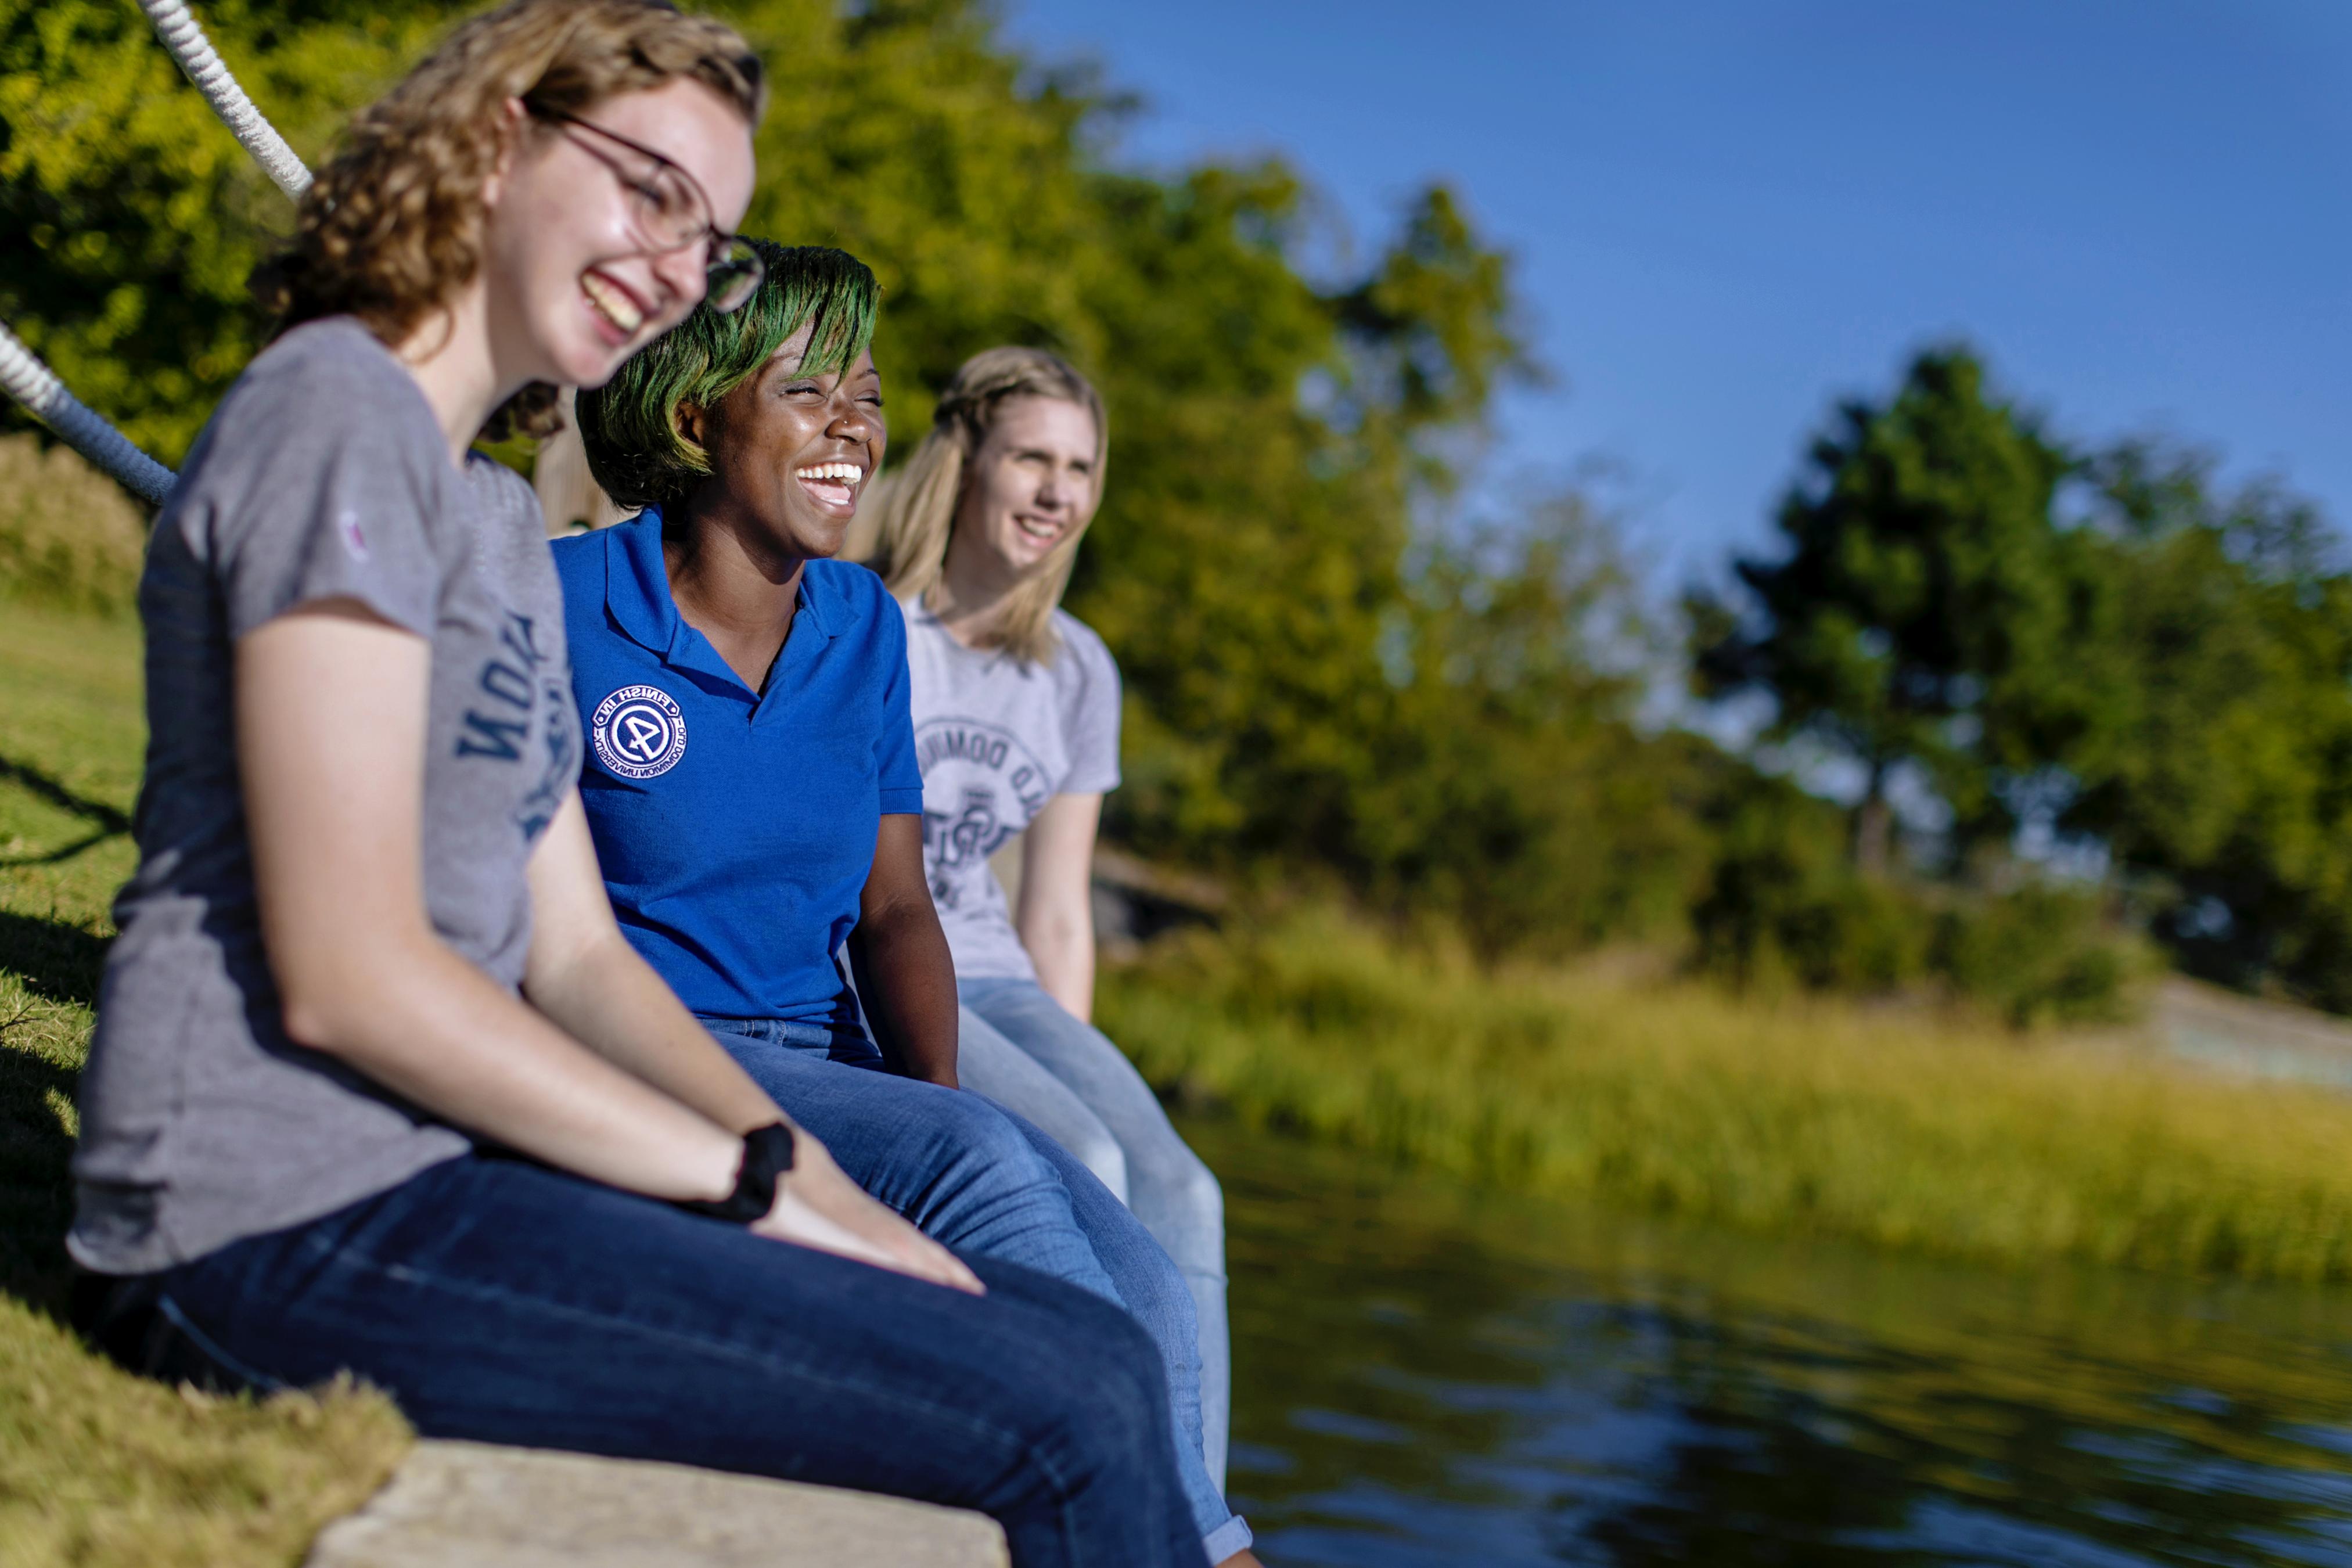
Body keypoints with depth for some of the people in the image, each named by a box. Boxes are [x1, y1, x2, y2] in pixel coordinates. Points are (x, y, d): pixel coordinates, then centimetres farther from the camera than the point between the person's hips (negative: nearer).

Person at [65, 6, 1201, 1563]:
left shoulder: (500, 516, 20)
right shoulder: (337, 410, -8)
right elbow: (345, 972, -16)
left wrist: (826, 1188, 0)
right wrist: (762, 1184, -12)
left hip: (441, 1169, 9)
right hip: (296, 1218, -9)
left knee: (1096, 1354, -4)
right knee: (1071, 1419, -18)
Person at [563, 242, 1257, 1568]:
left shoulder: (865, 627, 12)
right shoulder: (566, 609, -5)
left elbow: (893, 907, 9)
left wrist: (937, 1093, -12)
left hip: (829, 1057, 5)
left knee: (1145, 1295, -20)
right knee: (980, 1164, -31)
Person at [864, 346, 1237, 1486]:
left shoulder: (1077, 673, 13)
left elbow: (1056, 917, 15)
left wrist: (1068, 1059, 2)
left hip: (988, 979, 6)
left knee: (1175, 1191, -21)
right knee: (1073, 1169, -28)